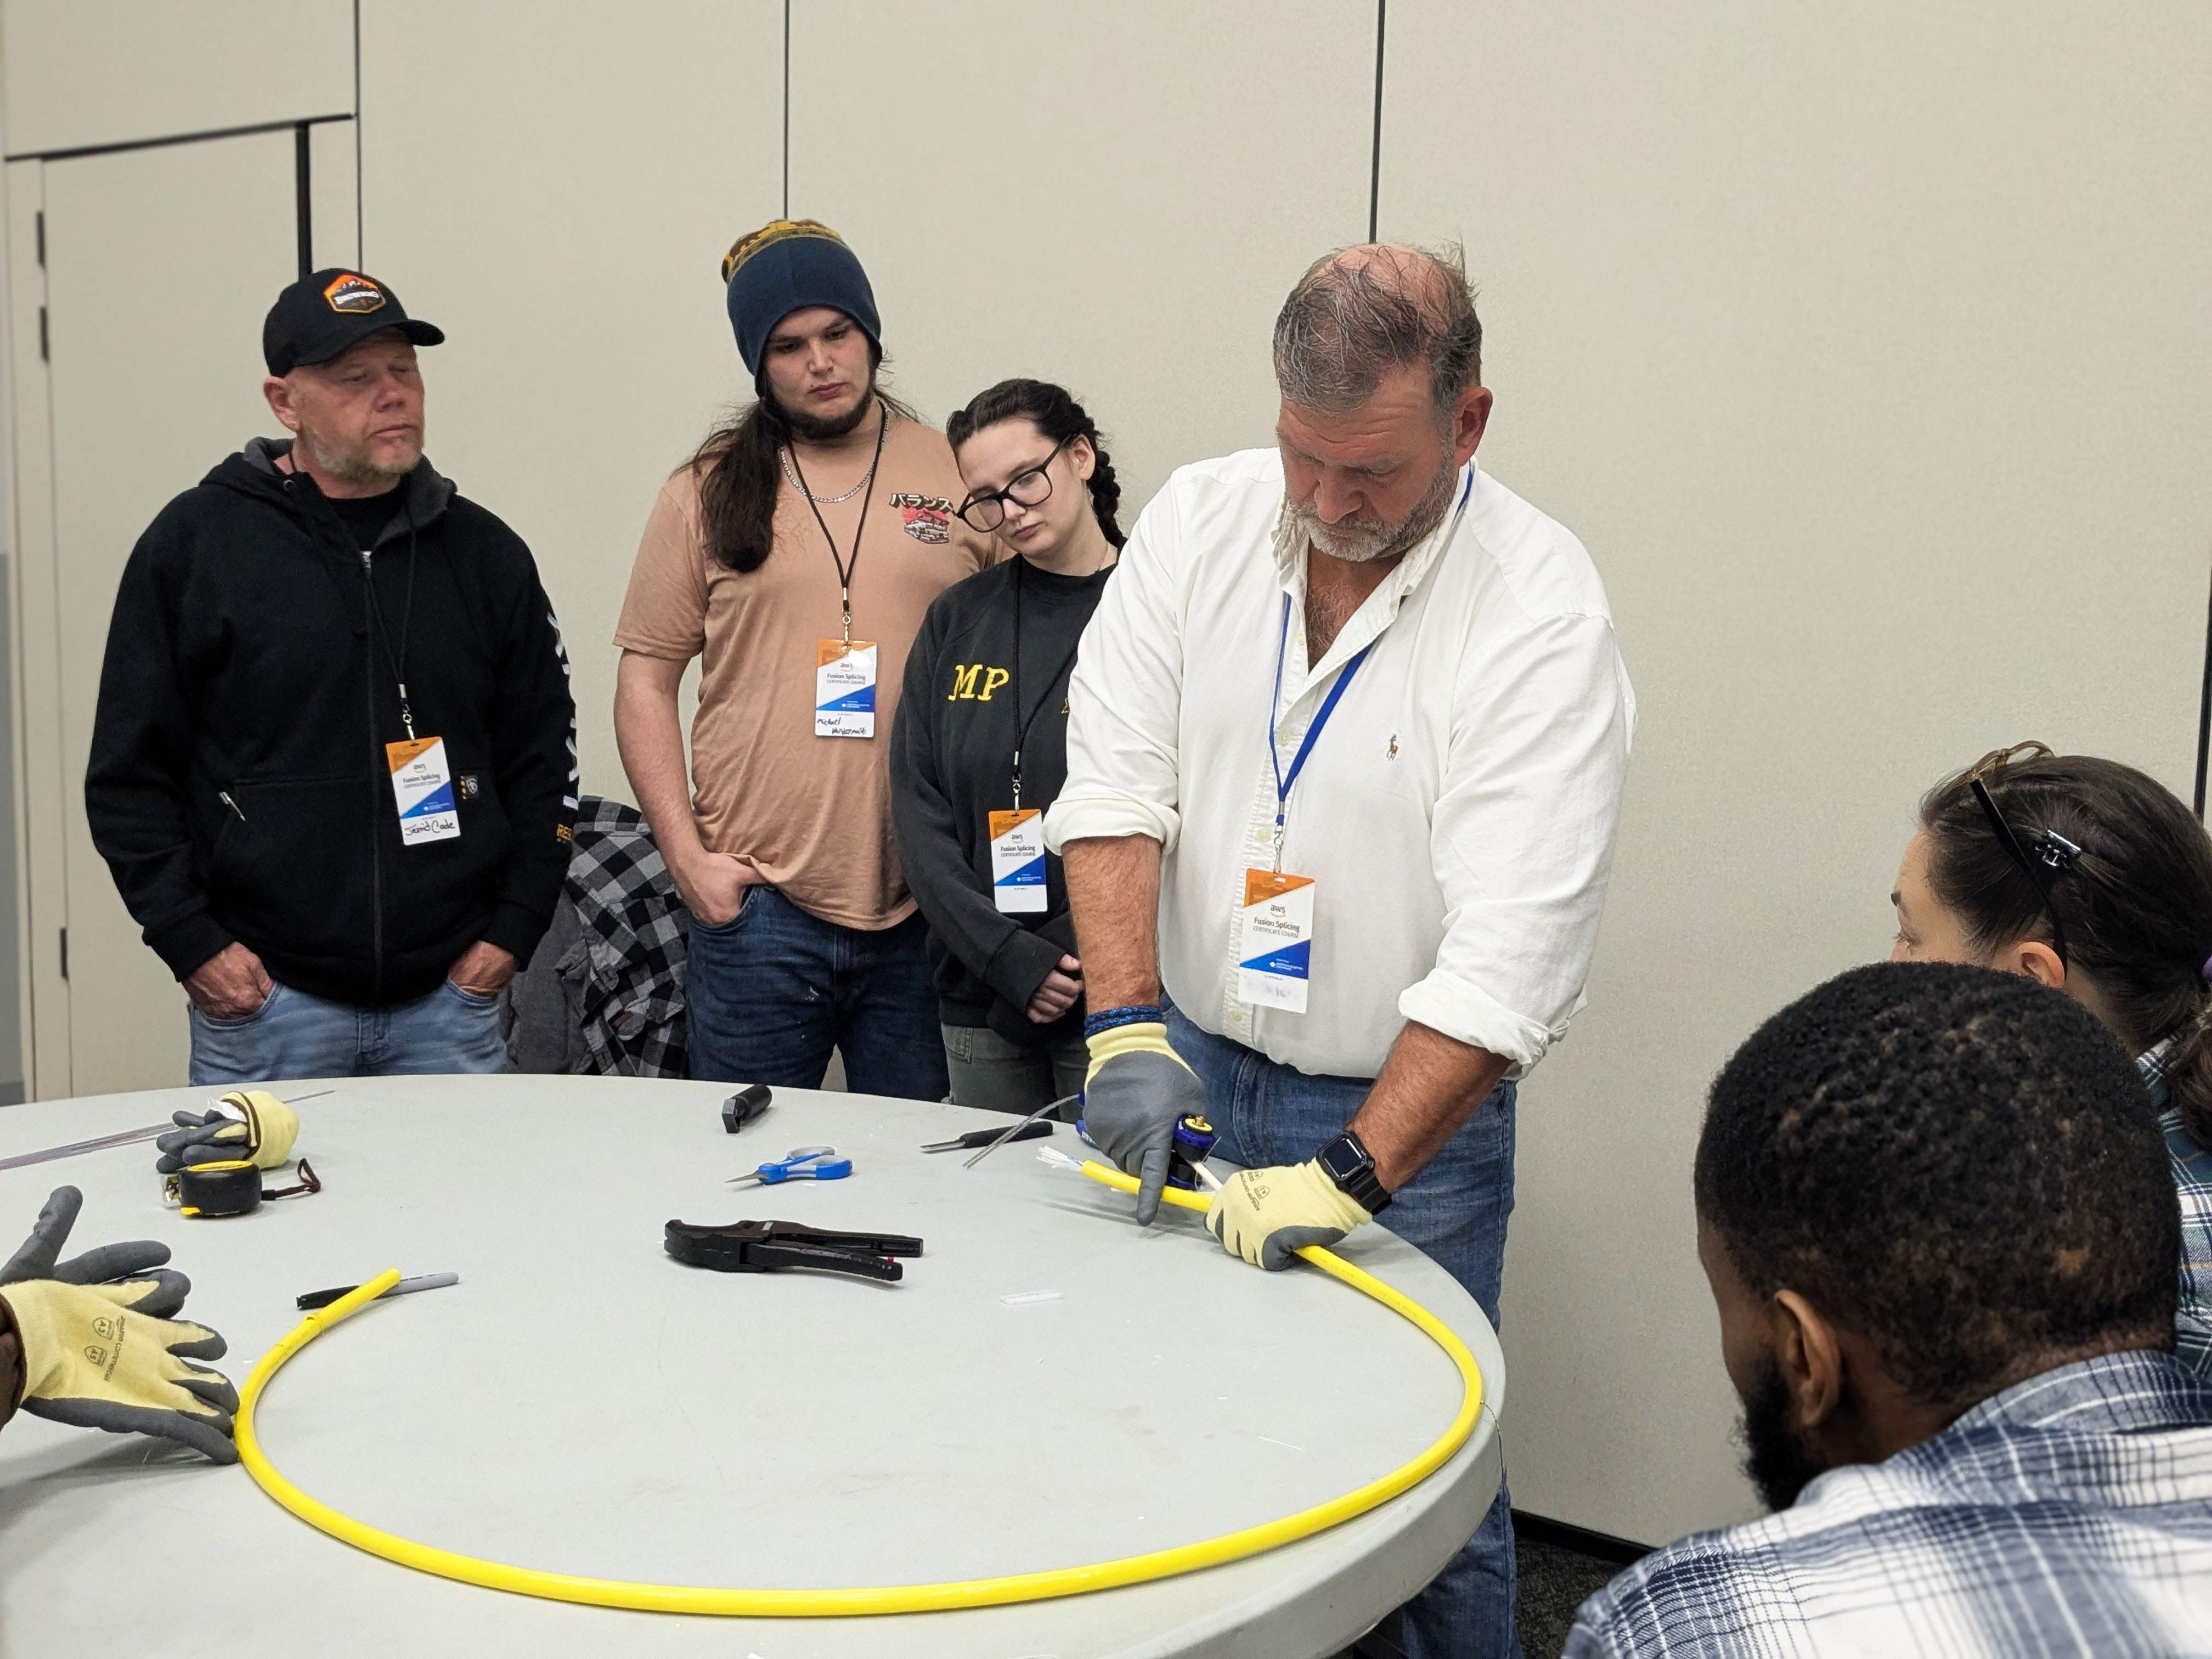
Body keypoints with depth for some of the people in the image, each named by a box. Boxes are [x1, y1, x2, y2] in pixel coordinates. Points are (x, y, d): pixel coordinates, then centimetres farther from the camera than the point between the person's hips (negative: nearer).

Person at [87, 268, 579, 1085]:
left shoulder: (483, 551, 7)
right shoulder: (196, 541, 0)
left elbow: (543, 756, 11)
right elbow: (129, 773, 1)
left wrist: (512, 929, 2)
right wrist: (191, 943, -6)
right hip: (261, 996, -2)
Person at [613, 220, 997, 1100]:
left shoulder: (961, 475, 6)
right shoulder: (708, 492, 6)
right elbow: (646, 678, 7)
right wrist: (686, 855, -3)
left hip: (927, 909, 1)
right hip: (757, 905, 0)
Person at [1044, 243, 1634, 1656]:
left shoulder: (1542, 613, -17)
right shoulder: (1201, 519, -3)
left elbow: (1511, 959, -23)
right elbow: (1115, 781, -6)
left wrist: (1350, 1177, -28)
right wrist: (1130, 1024, -17)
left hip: (1409, 1111, -3)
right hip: (1191, 1071, 4)